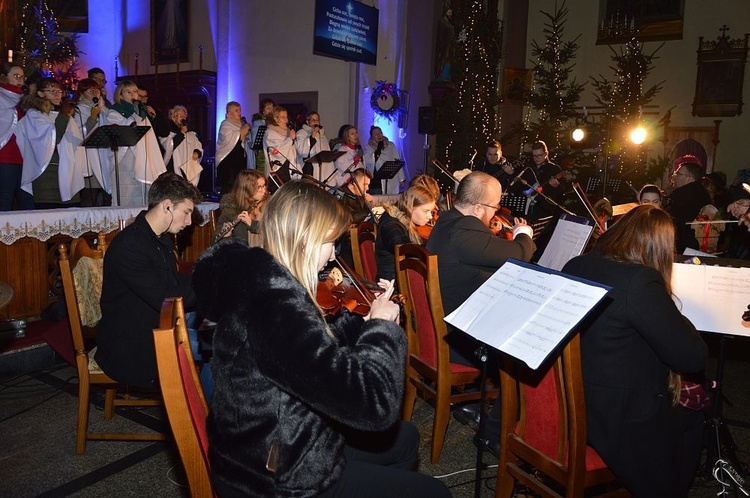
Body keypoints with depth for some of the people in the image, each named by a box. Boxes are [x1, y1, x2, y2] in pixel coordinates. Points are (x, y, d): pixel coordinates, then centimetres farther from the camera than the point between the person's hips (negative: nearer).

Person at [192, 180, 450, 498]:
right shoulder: (274, 303, -32)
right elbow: (373, 403, -36)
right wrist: (382, 326, -20)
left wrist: (365, 321, 3)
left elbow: (318, 351, 13)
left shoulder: (257, 278, -1)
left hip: (268, 445, 10)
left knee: (405, 438, 25)